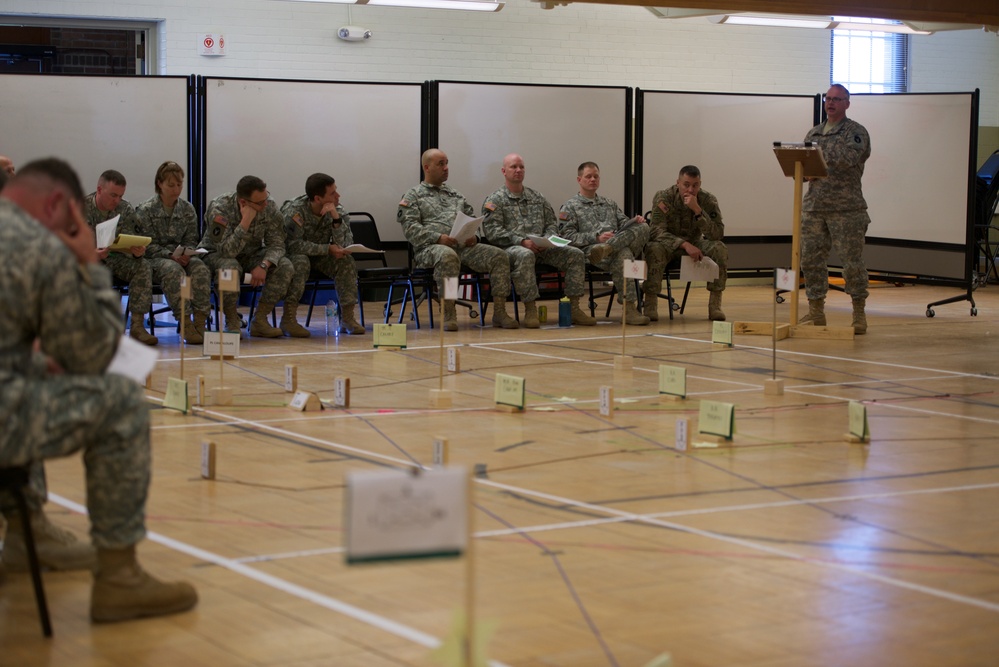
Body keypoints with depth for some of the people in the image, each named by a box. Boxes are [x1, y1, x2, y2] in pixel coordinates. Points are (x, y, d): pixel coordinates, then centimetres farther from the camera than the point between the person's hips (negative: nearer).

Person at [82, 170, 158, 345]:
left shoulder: (126, 210, 3)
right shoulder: (81, 208, -7)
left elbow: (132, 241, 1)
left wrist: (138, 252, -25)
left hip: (116, 260, 3)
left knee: (143, 267, -24)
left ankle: (137, 326, -27)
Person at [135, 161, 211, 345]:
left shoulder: (187, 209, 11)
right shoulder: (145, 210, -1)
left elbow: (191, 240, 10)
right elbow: (148, 246, -6)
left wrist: (186, 254, -14)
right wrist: (171, 255, -21)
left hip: (181, 256, 4)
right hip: (154, 259, -4)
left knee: (200, 268, -29)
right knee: (174, 270, -37)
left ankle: (200, 321, -31)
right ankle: (186, 324, -38)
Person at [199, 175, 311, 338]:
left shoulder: (268, 207, -15)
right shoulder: (219, 209, -27)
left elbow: (276, 244, -11)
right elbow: (227, 251, -34)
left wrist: (264, 265, -31)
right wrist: (246, 221, -40)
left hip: (251, 255, 4)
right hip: (217, 255, -4)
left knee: (286, 266, -22)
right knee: (230, 267, -40)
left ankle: (259, 320, -14)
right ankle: (232, 323, -19)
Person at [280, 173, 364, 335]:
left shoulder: (337, 211, -11)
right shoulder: (295, 210, -24)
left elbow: (344, 247, -20)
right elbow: (294, 246, -32)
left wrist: (336, 218, -32)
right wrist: (328, 249, -32)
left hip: (321, 257, 4)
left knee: (346, 261, -23)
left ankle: (348, 318, -19)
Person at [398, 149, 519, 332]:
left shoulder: (456, 195, 29)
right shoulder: (413, 196, 11)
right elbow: (410, 228, -2)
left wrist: (473, 236, 0)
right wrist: (438, 238, -17)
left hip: (464, 245, 6)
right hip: (431, 247, -6)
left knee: (499, 256, -17)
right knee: (447, 256, -42)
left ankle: (499, 312, -16)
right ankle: (449, 315, -36)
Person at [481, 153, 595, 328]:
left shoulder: (537, 197, 22)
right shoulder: (495, 200, 5)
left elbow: (552, 224, 20)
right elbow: (493, 231, -7)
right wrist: (522, 241, -18)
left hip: (541, 248, 5)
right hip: (512, 247, -5)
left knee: (575, 254, -15)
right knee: (525, 255, -41)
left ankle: (574, 308, -15)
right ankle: (530, 310, -36)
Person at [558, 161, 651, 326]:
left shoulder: (610, 203, 33)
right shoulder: (570, 207, 14)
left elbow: (623, 223, 24)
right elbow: (567, 236, 0)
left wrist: (634, 221, -1)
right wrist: (596, 237, -13)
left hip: (619, 244, 5)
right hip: (590, 249, -5)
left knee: (642, 227, -23)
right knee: (623, 254, -38)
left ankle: (607, 249, -41)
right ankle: (629, 308, -41)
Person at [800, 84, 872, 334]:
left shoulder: (855, 132, 0)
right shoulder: (813, 133, 18)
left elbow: (848, 158, -18)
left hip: (846, 208, -6)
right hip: (814, 206, 6)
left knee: (852, 261, -4)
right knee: (811, 260, 5)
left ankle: (859, 314, 4)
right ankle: (816, 313, 14)